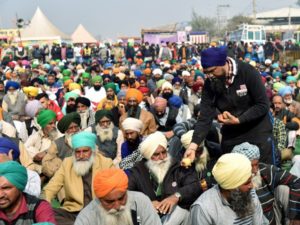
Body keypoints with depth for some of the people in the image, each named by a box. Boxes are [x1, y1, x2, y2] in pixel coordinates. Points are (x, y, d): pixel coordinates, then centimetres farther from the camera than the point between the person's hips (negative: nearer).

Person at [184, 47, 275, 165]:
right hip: (231, 134, 3)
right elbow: (205, 117, -14)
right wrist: (193, 145, -25)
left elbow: (263, 105, -17)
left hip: (258, 131, -3)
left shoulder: (247, 72, -20)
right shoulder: (210, 84, -10)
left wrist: (238, 120, -26)